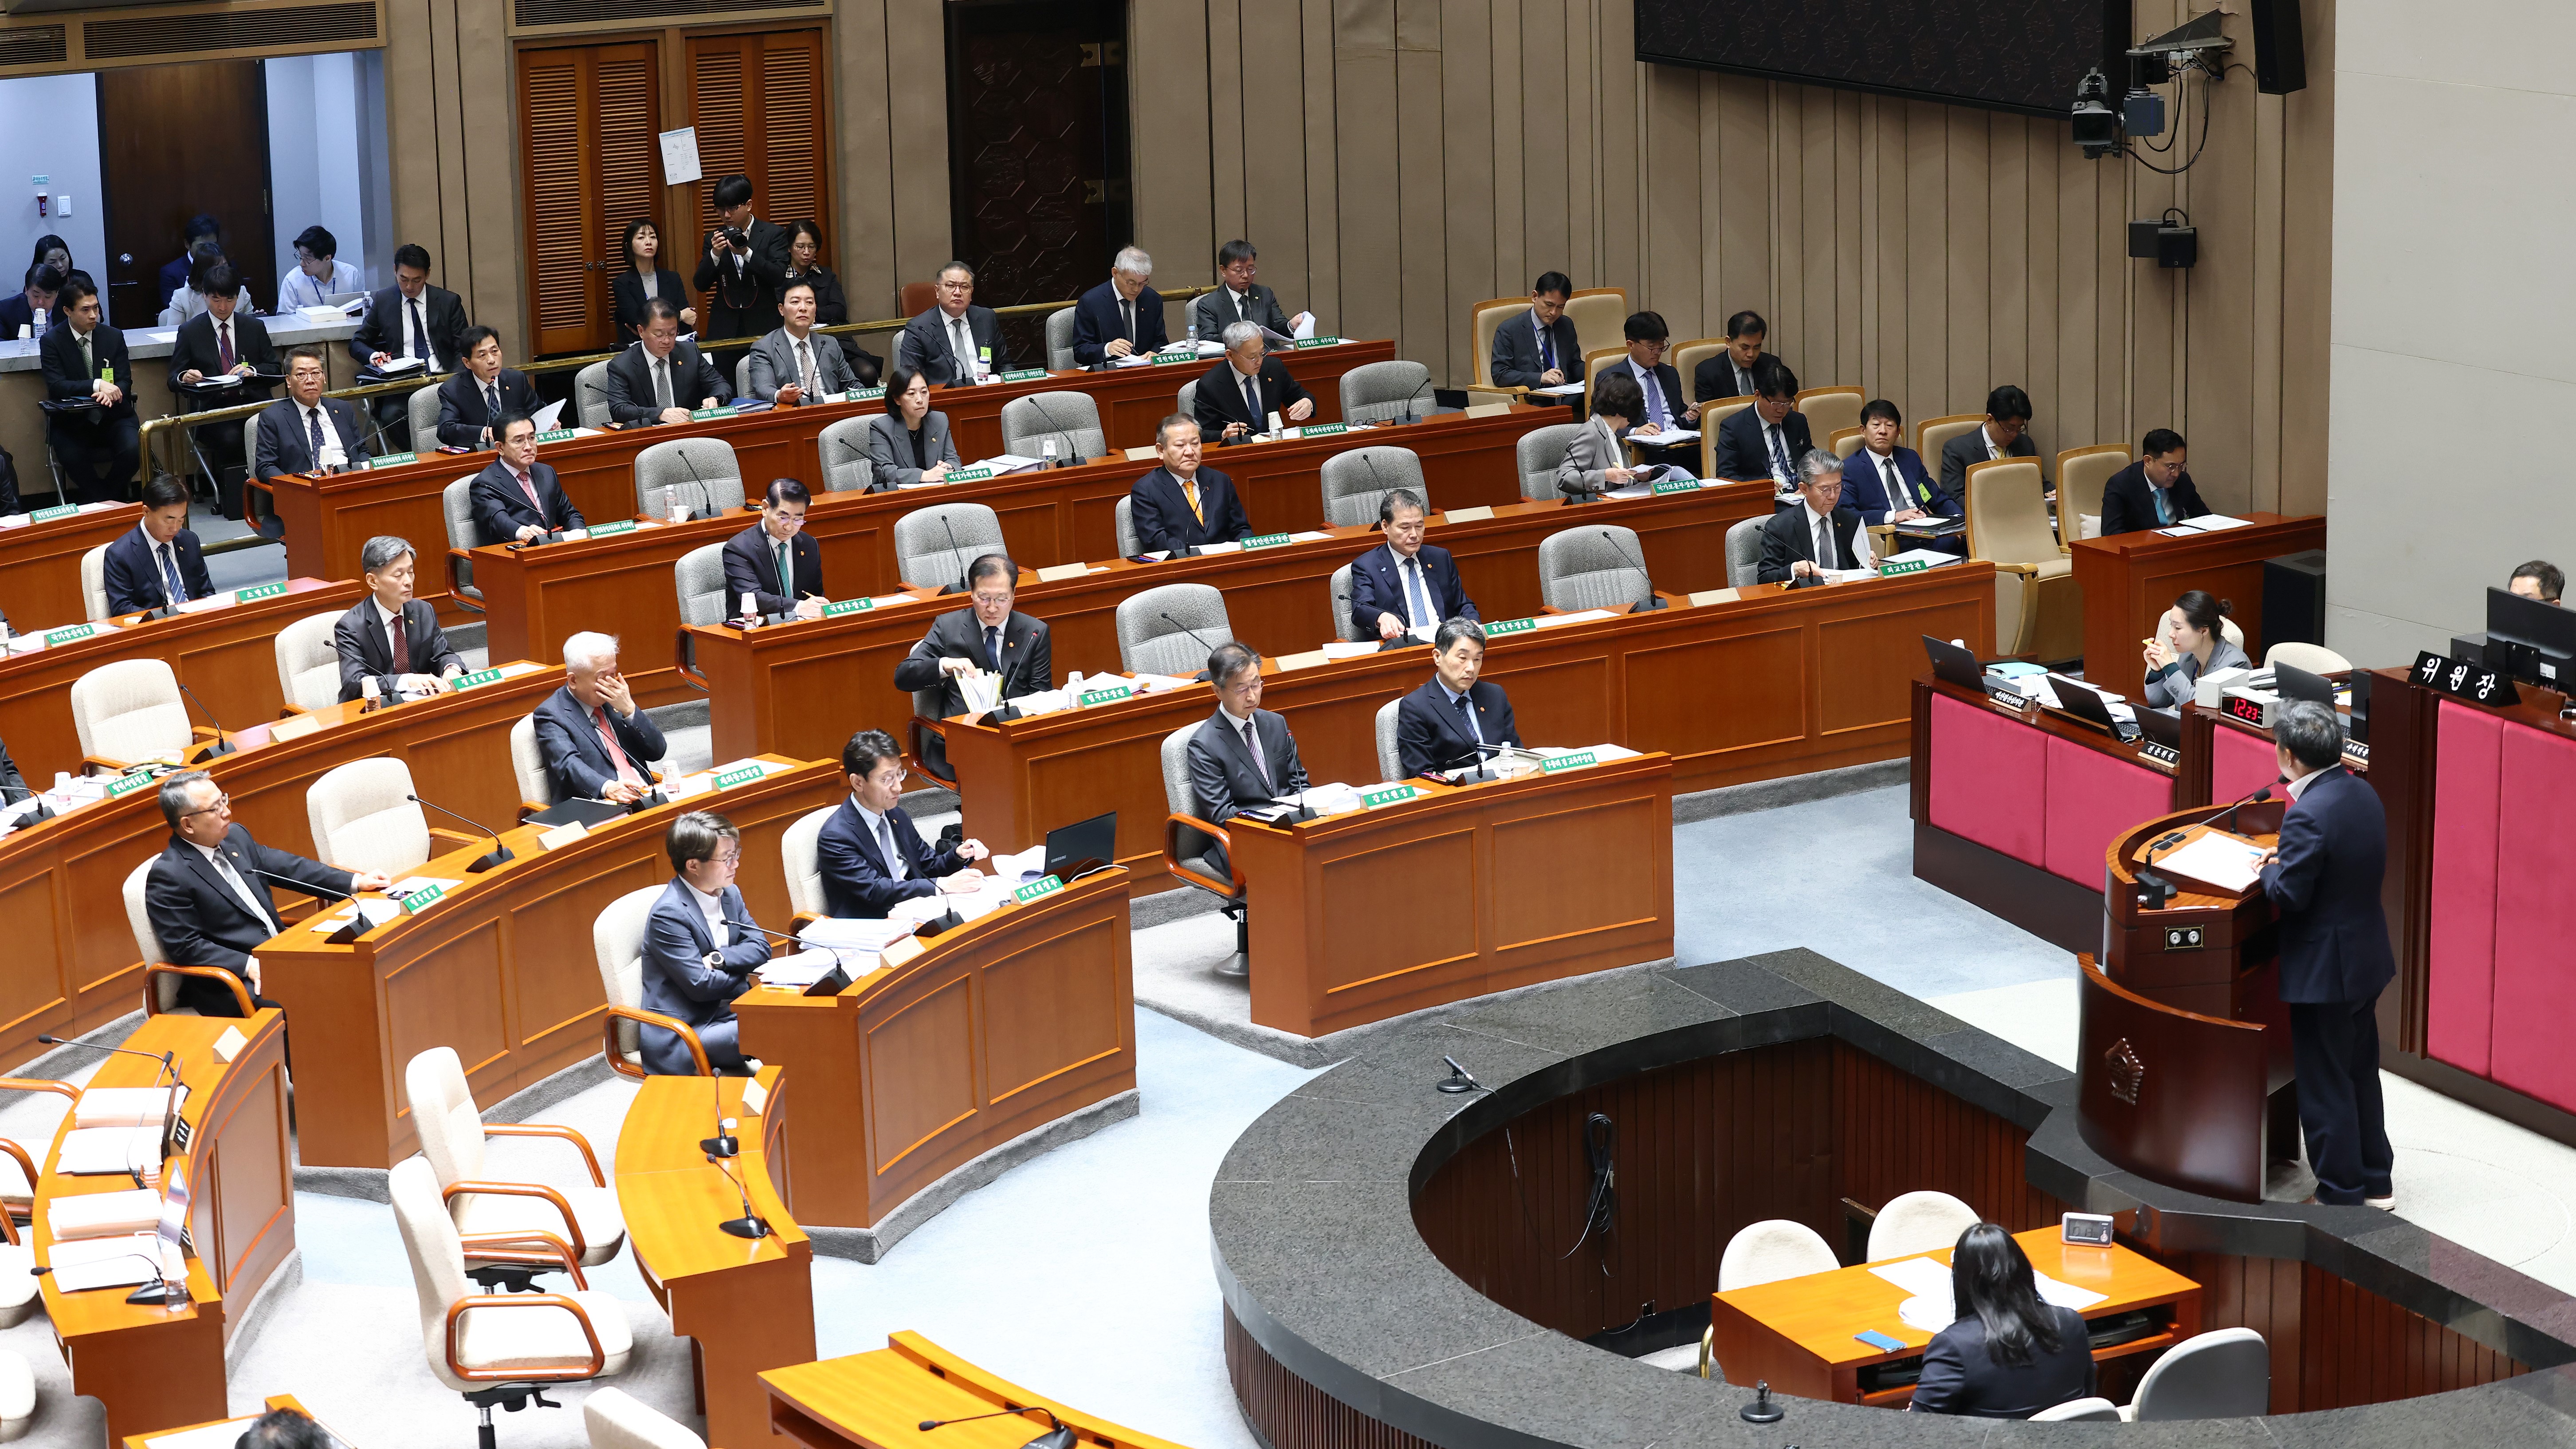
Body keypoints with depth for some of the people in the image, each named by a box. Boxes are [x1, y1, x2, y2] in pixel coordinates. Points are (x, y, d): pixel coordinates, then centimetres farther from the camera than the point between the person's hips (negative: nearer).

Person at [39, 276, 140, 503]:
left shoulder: (114, 337, 5)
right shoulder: (52, 342, -3)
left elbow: (125, 383, 2)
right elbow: (57, 386, -14)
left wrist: (111, 393, -24)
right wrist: (97, 385, -28)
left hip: (113, 416, 2)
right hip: (72, 422, -2)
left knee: (133, 449, -27)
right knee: (72, 456, -34)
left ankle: (98, 500, -3)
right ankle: (104, 503, -10)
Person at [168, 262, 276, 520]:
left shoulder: (255, 327, 16)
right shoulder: (189, 331, 10)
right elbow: (174, 380, 10)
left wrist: (252, 371, -8)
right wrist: (185, 378, -16)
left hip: (252, 402, 2)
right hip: (211, 409, -1)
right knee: (230, 438, -36)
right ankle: (229, 496, -18)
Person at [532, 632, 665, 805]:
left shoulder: (614, 700, 16)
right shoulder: (551, 715, -2)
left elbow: (657, 751, 12)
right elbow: (568, 765, -19)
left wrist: (629, 709, -3)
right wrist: (607, 788, -38)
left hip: (646, 798, 6)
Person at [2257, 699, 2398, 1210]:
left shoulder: (2308, 815, -26)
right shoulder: (2364, 795, 2)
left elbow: (2289, 896, -24)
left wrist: (2271, 870, -4)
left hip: (2323, 970, -9)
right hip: (2367, 957, 9)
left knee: (2325, 1087, 3)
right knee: (2361, 1073, 22)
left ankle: (2341, 1197, 11)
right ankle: (2376, 1182, 33)